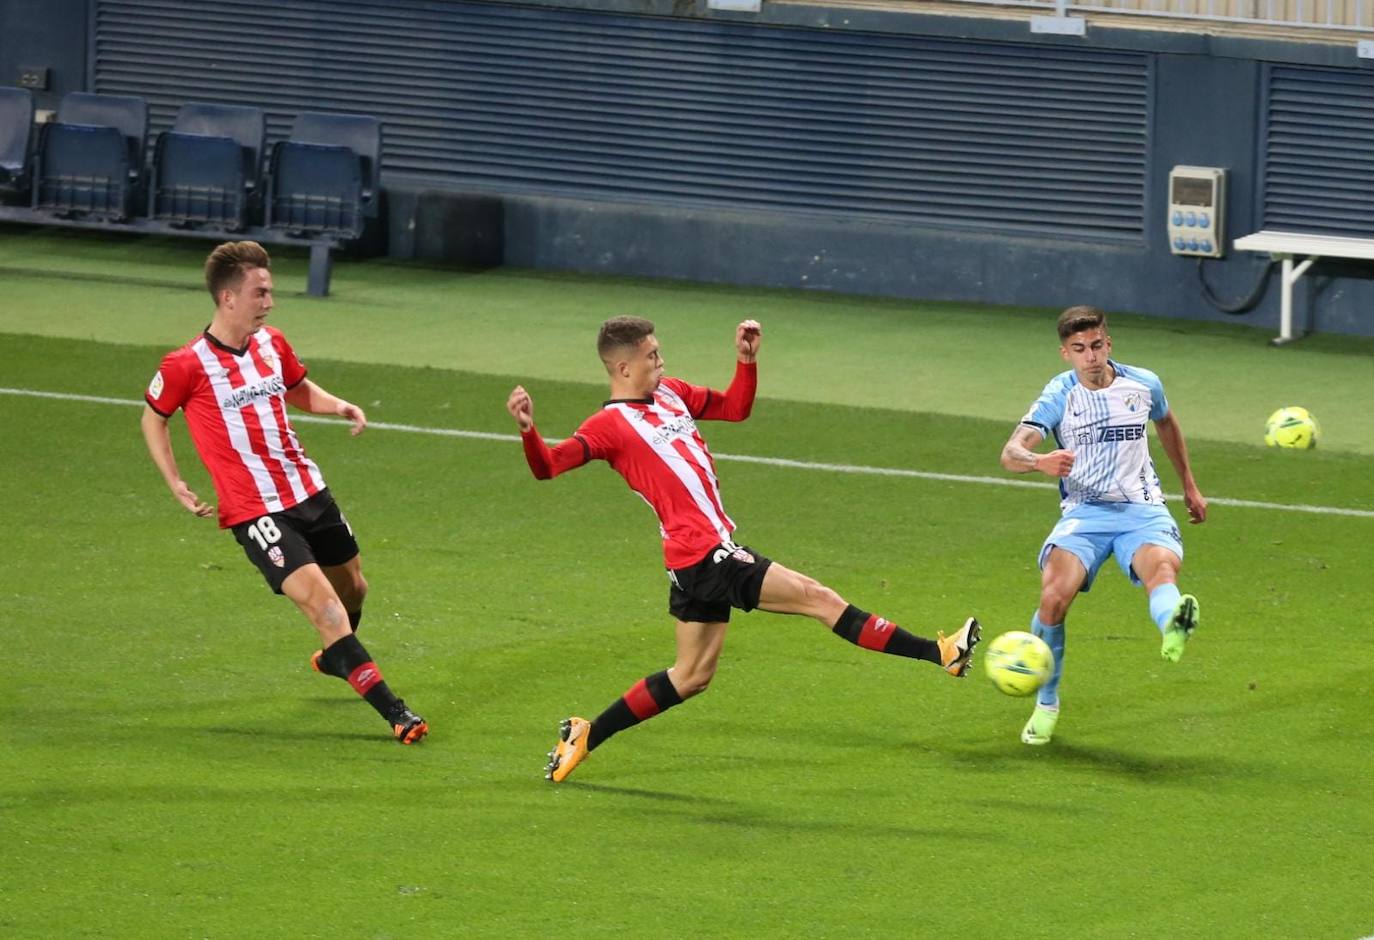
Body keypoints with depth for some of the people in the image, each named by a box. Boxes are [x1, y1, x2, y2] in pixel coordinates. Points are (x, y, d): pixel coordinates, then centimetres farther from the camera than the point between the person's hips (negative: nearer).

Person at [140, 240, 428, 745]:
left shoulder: (272, 344, 5)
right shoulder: (187, 366, -12)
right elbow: (153, 418, 4)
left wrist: (338, 405, 4)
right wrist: (176, 485, -4)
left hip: (309, 492, 7)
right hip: (254, 510, -7)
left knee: (352, 589, 18)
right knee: (321, 600, -18)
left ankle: (336, 657, 53)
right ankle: (393, 711, -18)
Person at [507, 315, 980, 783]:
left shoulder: (670, 393, 14)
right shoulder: (611, 425, -11)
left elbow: (736, 407, 25)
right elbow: (548, 465, -21)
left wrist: (747, 359, 9)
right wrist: (528, 430, -41)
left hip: (700, 561, 10)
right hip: (706, 555, -10)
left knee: (691, 676, 17)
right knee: (817, 597, -11)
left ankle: (584, 737, 24)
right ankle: (937, 653, -11)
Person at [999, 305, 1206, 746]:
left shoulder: (1144, 385, 5)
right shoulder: (1059, 395, -4)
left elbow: (1166, 424, 29)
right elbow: (1011, 452, -19)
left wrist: (1189, 486, 35)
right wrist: (1041, 461, -42)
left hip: (1142, 511, 1)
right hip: (1084, 514, -1)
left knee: (1163, 565, -34)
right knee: (1054, 596, -25)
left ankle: (1171, 626, -70)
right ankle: (1046, 704, -3)